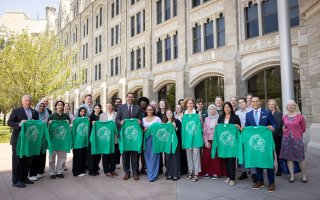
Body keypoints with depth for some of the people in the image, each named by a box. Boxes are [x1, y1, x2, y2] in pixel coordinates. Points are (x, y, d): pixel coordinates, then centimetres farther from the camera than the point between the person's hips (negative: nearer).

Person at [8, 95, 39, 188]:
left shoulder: (35, 112, 12)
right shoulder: (16, 111, -1)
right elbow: (9, 122, -5)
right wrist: (19, 124, -22)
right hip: (18, 139, -5)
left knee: (28, 159, 11)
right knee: (17, 160, 2)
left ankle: (24, 178, 24)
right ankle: (16, 180, 10)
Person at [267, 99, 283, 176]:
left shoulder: (279, 113, -2)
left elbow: (279, 125, -10)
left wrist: (274, 132, -17)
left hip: (277, 136, -2)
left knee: (278, 153, 6)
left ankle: (279, 169, 15)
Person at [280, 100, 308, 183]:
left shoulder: (300, 117, -5)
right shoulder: (284, 117, 3)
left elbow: (303, 129, 5)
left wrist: (296, 133, 11)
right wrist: (288, 133, 8)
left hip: (297, 139, -2)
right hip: (286, 139, 3)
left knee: (300, 158, 3)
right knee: (289, 158, 5)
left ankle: (304, 175, 19)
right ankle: (292, 176, 15)